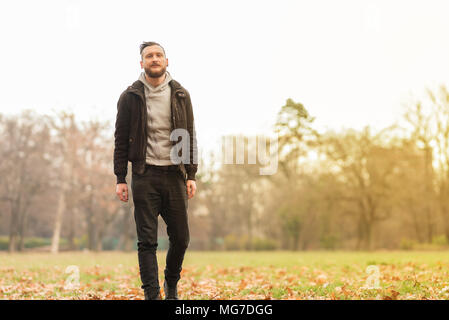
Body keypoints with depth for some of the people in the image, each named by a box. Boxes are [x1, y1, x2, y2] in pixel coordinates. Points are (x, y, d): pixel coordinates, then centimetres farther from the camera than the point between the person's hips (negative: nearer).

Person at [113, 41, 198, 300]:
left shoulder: (181, 95, 8)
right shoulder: (130, 97, 3)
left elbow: (190, 137, 8)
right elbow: (121, 140, 4)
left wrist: (191, 175, 1)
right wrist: (120, 179, -2)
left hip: (175, 174, 2)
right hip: (144, 175, -2)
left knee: (181, 238, 5)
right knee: (147, 241, -2)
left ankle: (172, 283, 29)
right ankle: (152, 294, 5)